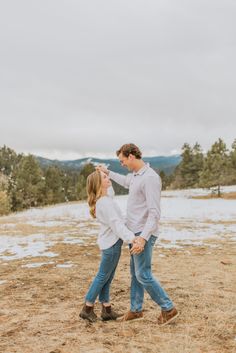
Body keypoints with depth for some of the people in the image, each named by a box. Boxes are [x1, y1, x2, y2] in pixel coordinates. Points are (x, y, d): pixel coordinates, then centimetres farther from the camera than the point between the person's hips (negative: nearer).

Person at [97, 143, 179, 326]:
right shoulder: (135, 175, 8)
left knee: (143, 275, -3)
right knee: (135, 273, 16)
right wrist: (107, 172, 39)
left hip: (144, 234, -10)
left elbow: (155, 213, -26)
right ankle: (136, 309, 28)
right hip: (136, 232, 10)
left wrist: (143, 238, -31)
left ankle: (169, 309, 10)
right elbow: (126, 182, 36)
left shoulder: (150, 178, -22)